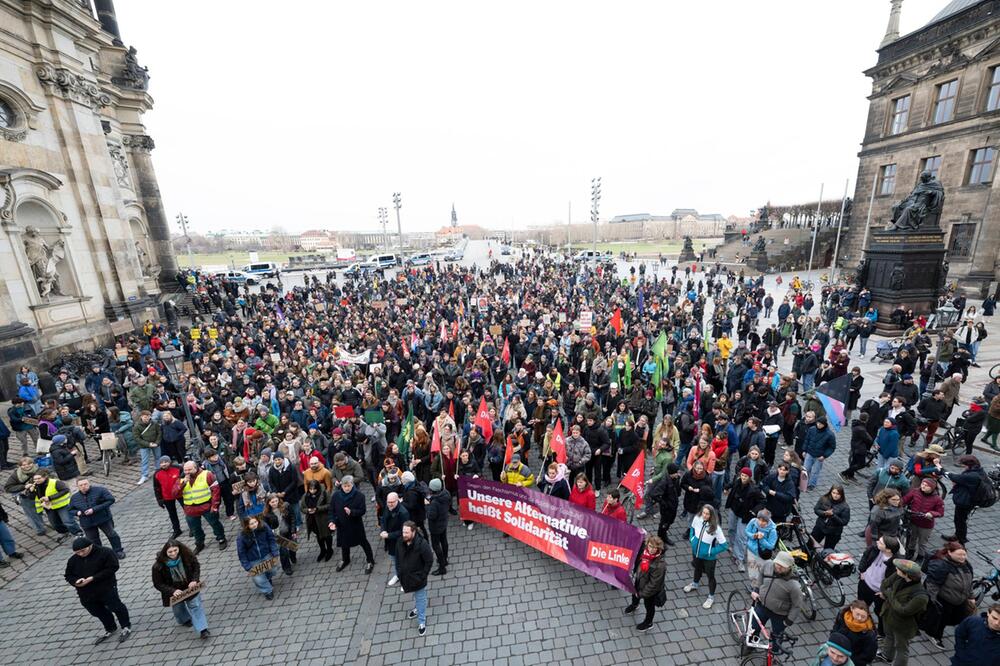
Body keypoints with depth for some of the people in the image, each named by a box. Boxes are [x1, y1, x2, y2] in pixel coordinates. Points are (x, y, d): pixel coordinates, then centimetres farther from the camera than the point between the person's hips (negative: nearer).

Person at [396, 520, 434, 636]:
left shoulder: (422, 544, -33)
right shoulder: (400, 542, -17)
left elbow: (429, 561, -21)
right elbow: (397, 558, 2)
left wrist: (423, 576, -15)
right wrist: (400, 573, 2)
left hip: (418, 578, -5)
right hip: (406, 577, 5)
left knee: (420, 599, 14)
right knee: (415, 596, 31)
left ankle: (422, 622, 34)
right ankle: (417, 609, 58)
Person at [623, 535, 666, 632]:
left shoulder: (659, 565, -40)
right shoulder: (646, 552, -23)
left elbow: (653, 584, -29)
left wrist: (641, 593, -19)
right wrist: (636, 576, 3)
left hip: (651, 591, -6)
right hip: (639, 582, 6)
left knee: (649, 606, 24)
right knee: (635, 595, 33)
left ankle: (648, 623, 55)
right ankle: (634, 605, 67)